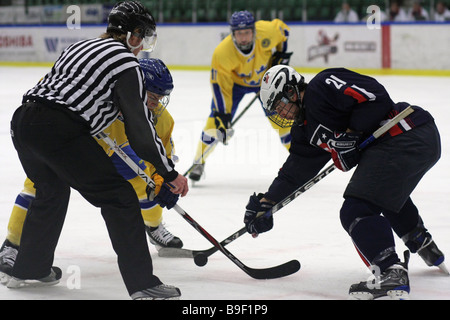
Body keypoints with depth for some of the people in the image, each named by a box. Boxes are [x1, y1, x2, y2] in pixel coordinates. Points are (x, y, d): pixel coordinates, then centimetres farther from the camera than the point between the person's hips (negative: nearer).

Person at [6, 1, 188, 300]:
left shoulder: (81, 46, 24)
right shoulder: (126, 64, 1)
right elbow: (140, 128, -4)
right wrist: (169, 173, 1)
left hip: (23, 120, 9)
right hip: (59, 131, -8)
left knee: (52, 191, 32)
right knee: (119, 197, -2)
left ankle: (29, 269, 42)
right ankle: (143, 285, -6)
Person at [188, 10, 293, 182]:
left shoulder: (267, 31, -33)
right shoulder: (222, 53, -36)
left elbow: (282, 29, -8)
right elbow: (220, 85, -28)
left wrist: (281, 55, -9)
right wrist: (223, 115, -30)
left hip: (265, 77, 2)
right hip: (234, 81, -2)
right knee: (216, 120, -13)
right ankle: (198, 163, 1)